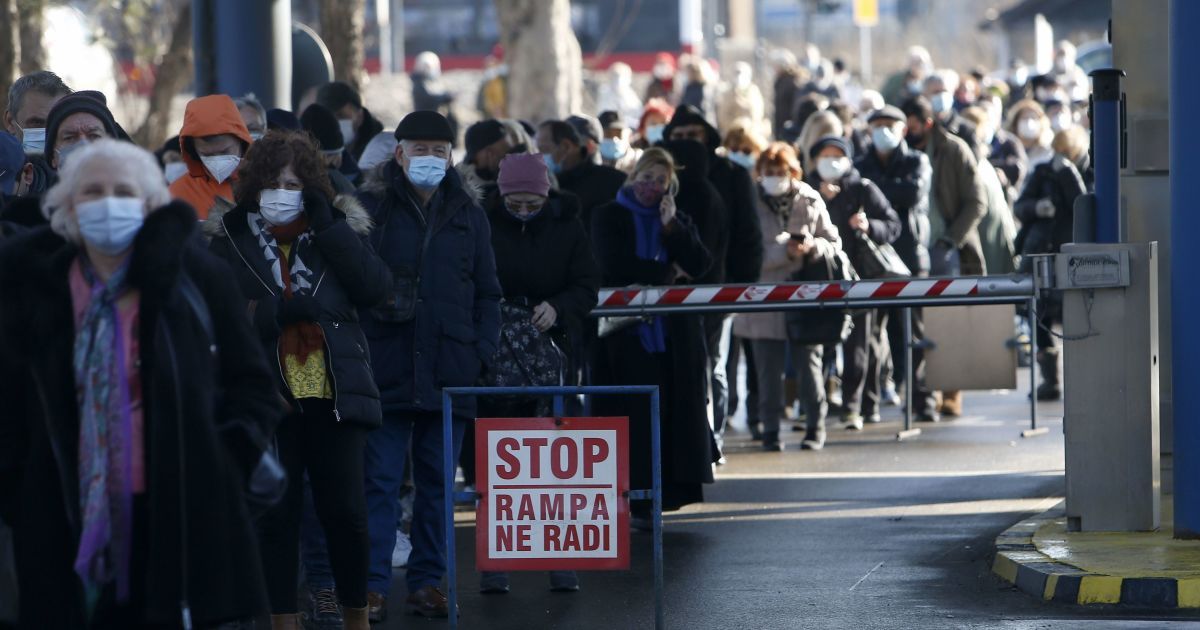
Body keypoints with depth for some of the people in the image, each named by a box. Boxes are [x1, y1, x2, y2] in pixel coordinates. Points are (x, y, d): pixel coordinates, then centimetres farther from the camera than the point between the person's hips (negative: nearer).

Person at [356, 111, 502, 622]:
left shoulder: (467, 215, 12)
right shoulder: (370, 207, 1)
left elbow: (487, 292, 16)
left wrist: (483, 350, 5)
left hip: (450, 368, 3)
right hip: (386, 365, -3)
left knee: (437, 480, 8)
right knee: (379, 479, -5)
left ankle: (427, 581, 14)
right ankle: (373, 584, -3)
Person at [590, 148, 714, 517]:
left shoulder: (679, 220, 17)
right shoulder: (609, 217, 8)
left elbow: (699, 265, 3)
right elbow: (613, 264, -9)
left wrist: (671, 226, -6)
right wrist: (667, 273, -4)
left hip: (673, 334, 3)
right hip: (628, 333, -3)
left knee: (670, 414, -3)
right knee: (633, 416, -10)